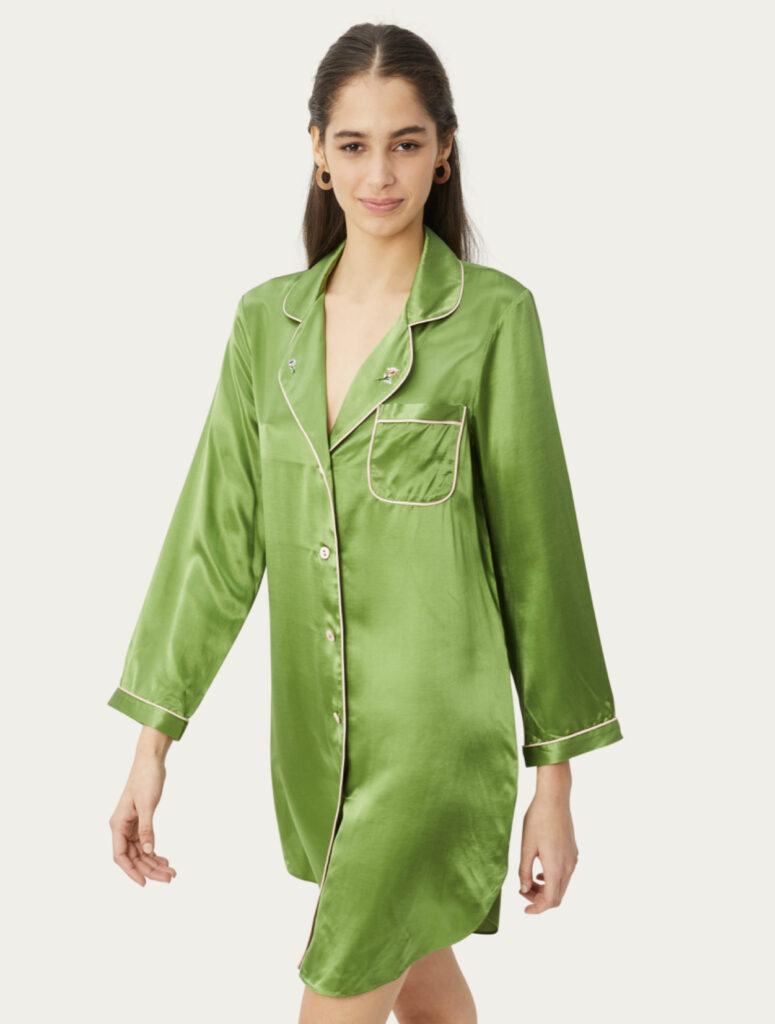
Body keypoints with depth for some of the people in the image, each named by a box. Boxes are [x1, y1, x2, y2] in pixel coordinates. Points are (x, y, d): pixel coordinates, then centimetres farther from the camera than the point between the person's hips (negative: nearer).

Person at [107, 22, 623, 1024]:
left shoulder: (493, 315, -9)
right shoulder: (266, 320, 4)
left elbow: (536, 550, -7)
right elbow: (215, 535, 3)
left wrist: (556, 783, -4)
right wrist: (153, 742, 0)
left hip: (439, 735, -5)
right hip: (315, 740, 5)